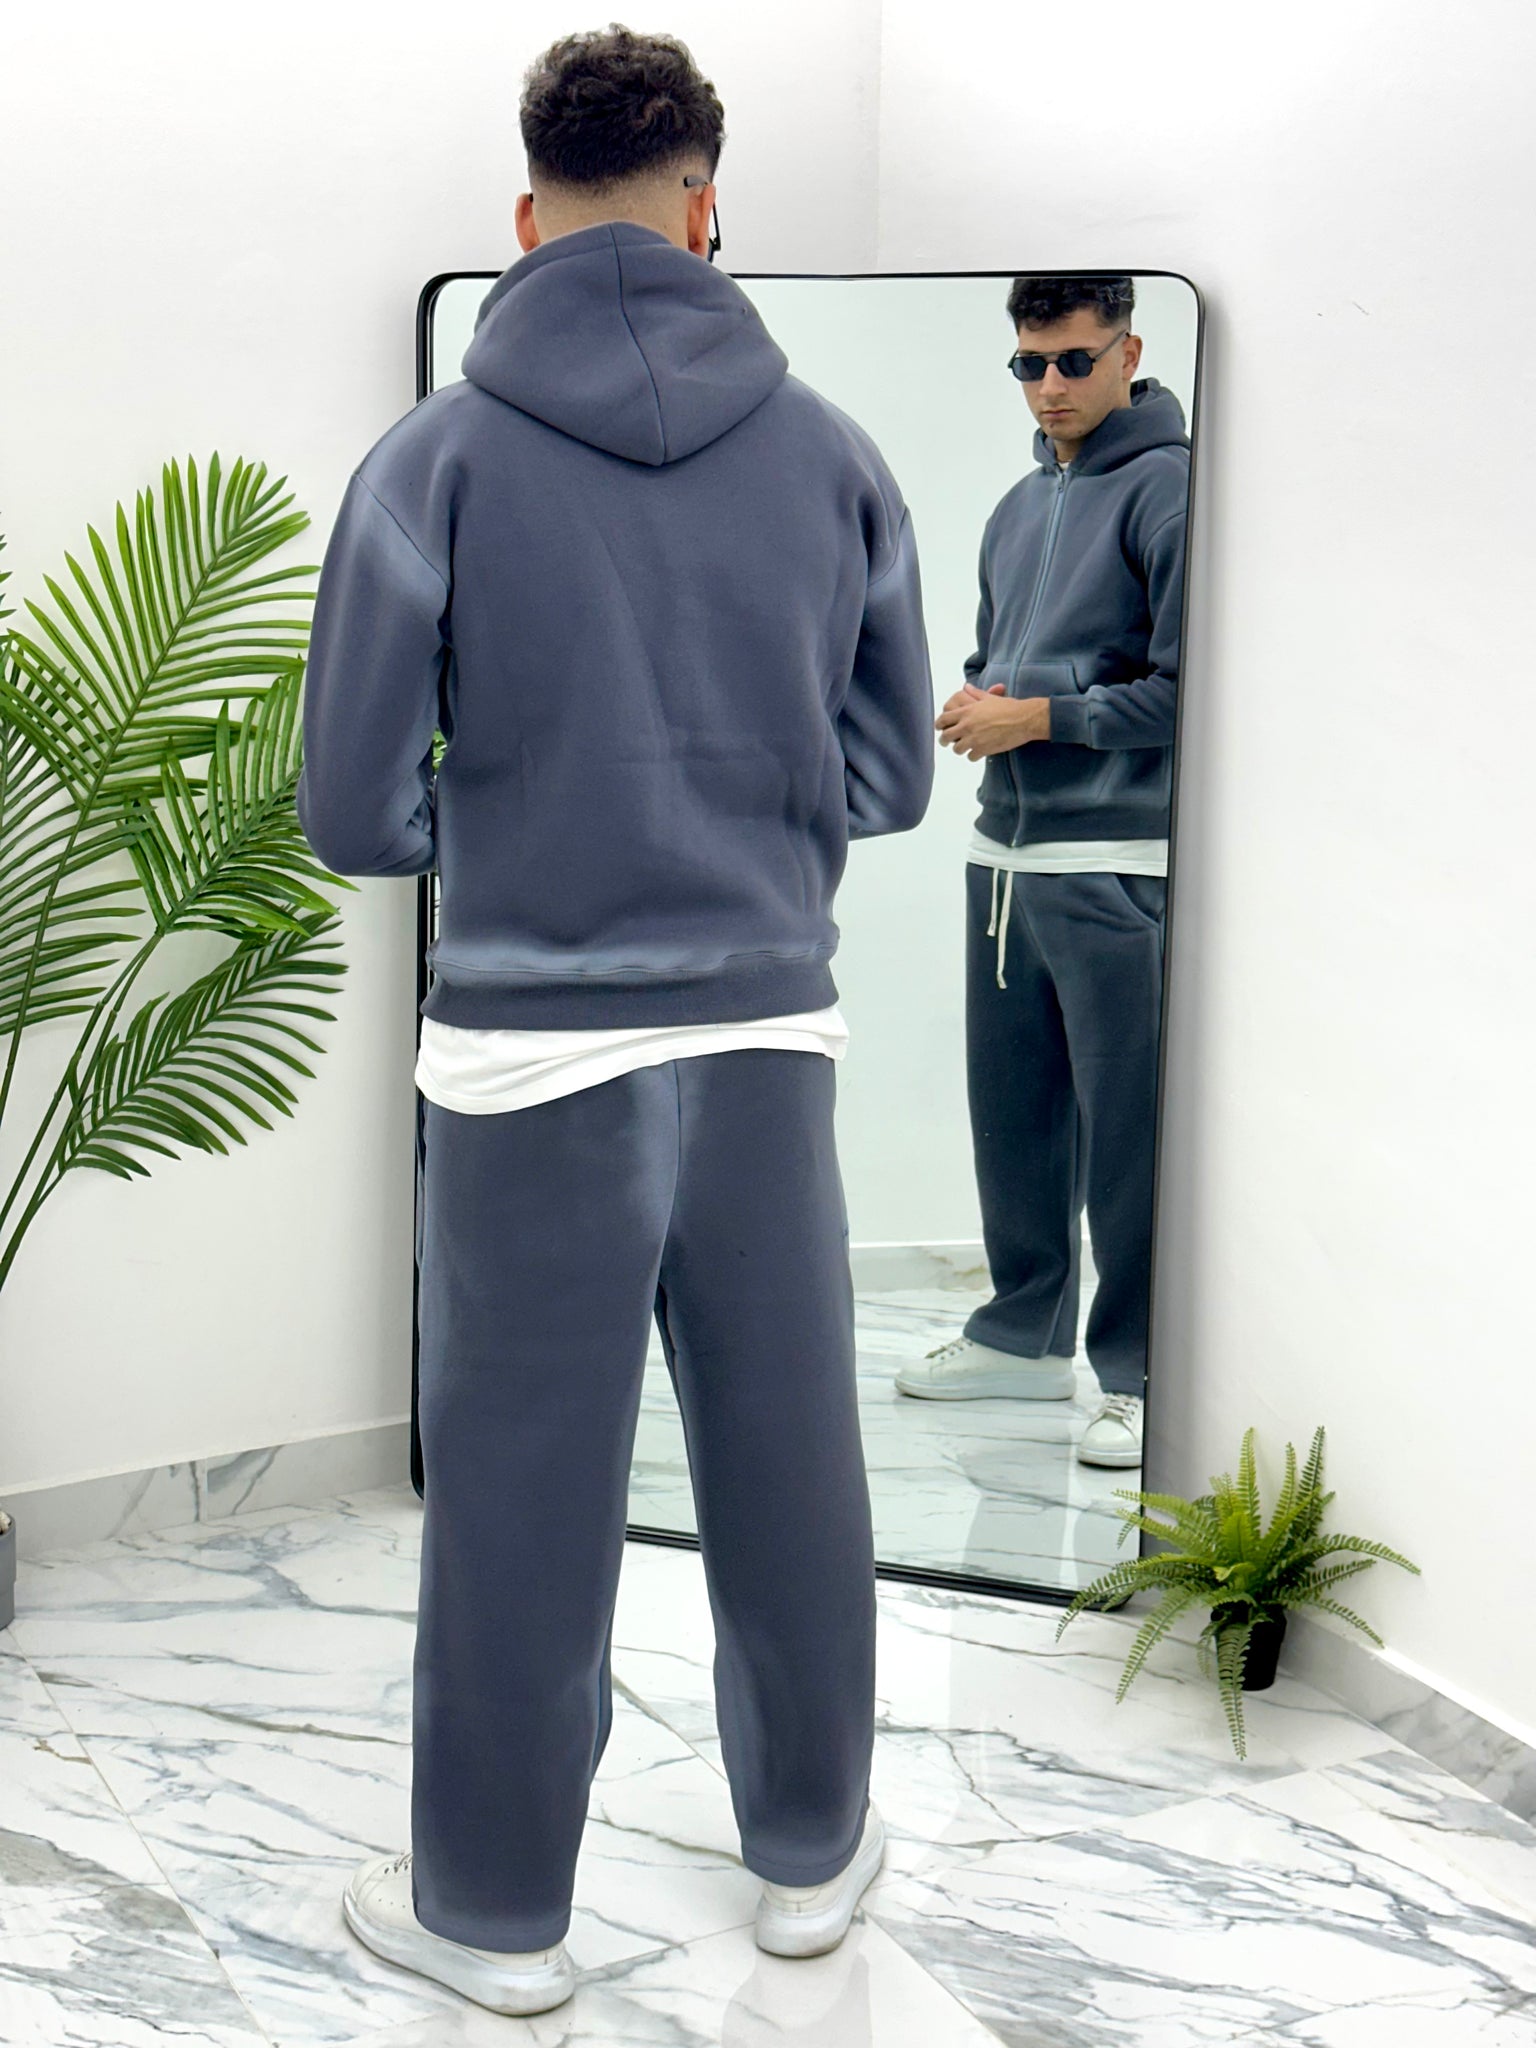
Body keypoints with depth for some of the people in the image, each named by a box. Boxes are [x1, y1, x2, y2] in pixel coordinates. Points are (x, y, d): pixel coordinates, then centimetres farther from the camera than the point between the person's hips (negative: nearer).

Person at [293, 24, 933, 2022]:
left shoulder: (437, 460, -6)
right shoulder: (833, 454, 1)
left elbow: (359, 812, -6)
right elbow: (887, 772, 7)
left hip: (533, 1052, -2)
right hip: (770, 1038, 3)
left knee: (523, 1493, 9)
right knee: (787, 1464, 16)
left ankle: (497, 1908, 24)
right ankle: (812, 1851, 34)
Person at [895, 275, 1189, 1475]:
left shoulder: (1168, 488, -7)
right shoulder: (1019, 507, 19)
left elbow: (1184, 688, -15)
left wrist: (1038, 716, -13)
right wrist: (975, 706, 7)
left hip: (1116, 861, -8)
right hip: (1005, 852, 8)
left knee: (1128, 1130, -5)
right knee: (1012, 1110, 14)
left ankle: (1144, 1376, 4)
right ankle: (1027, 1336, 28)